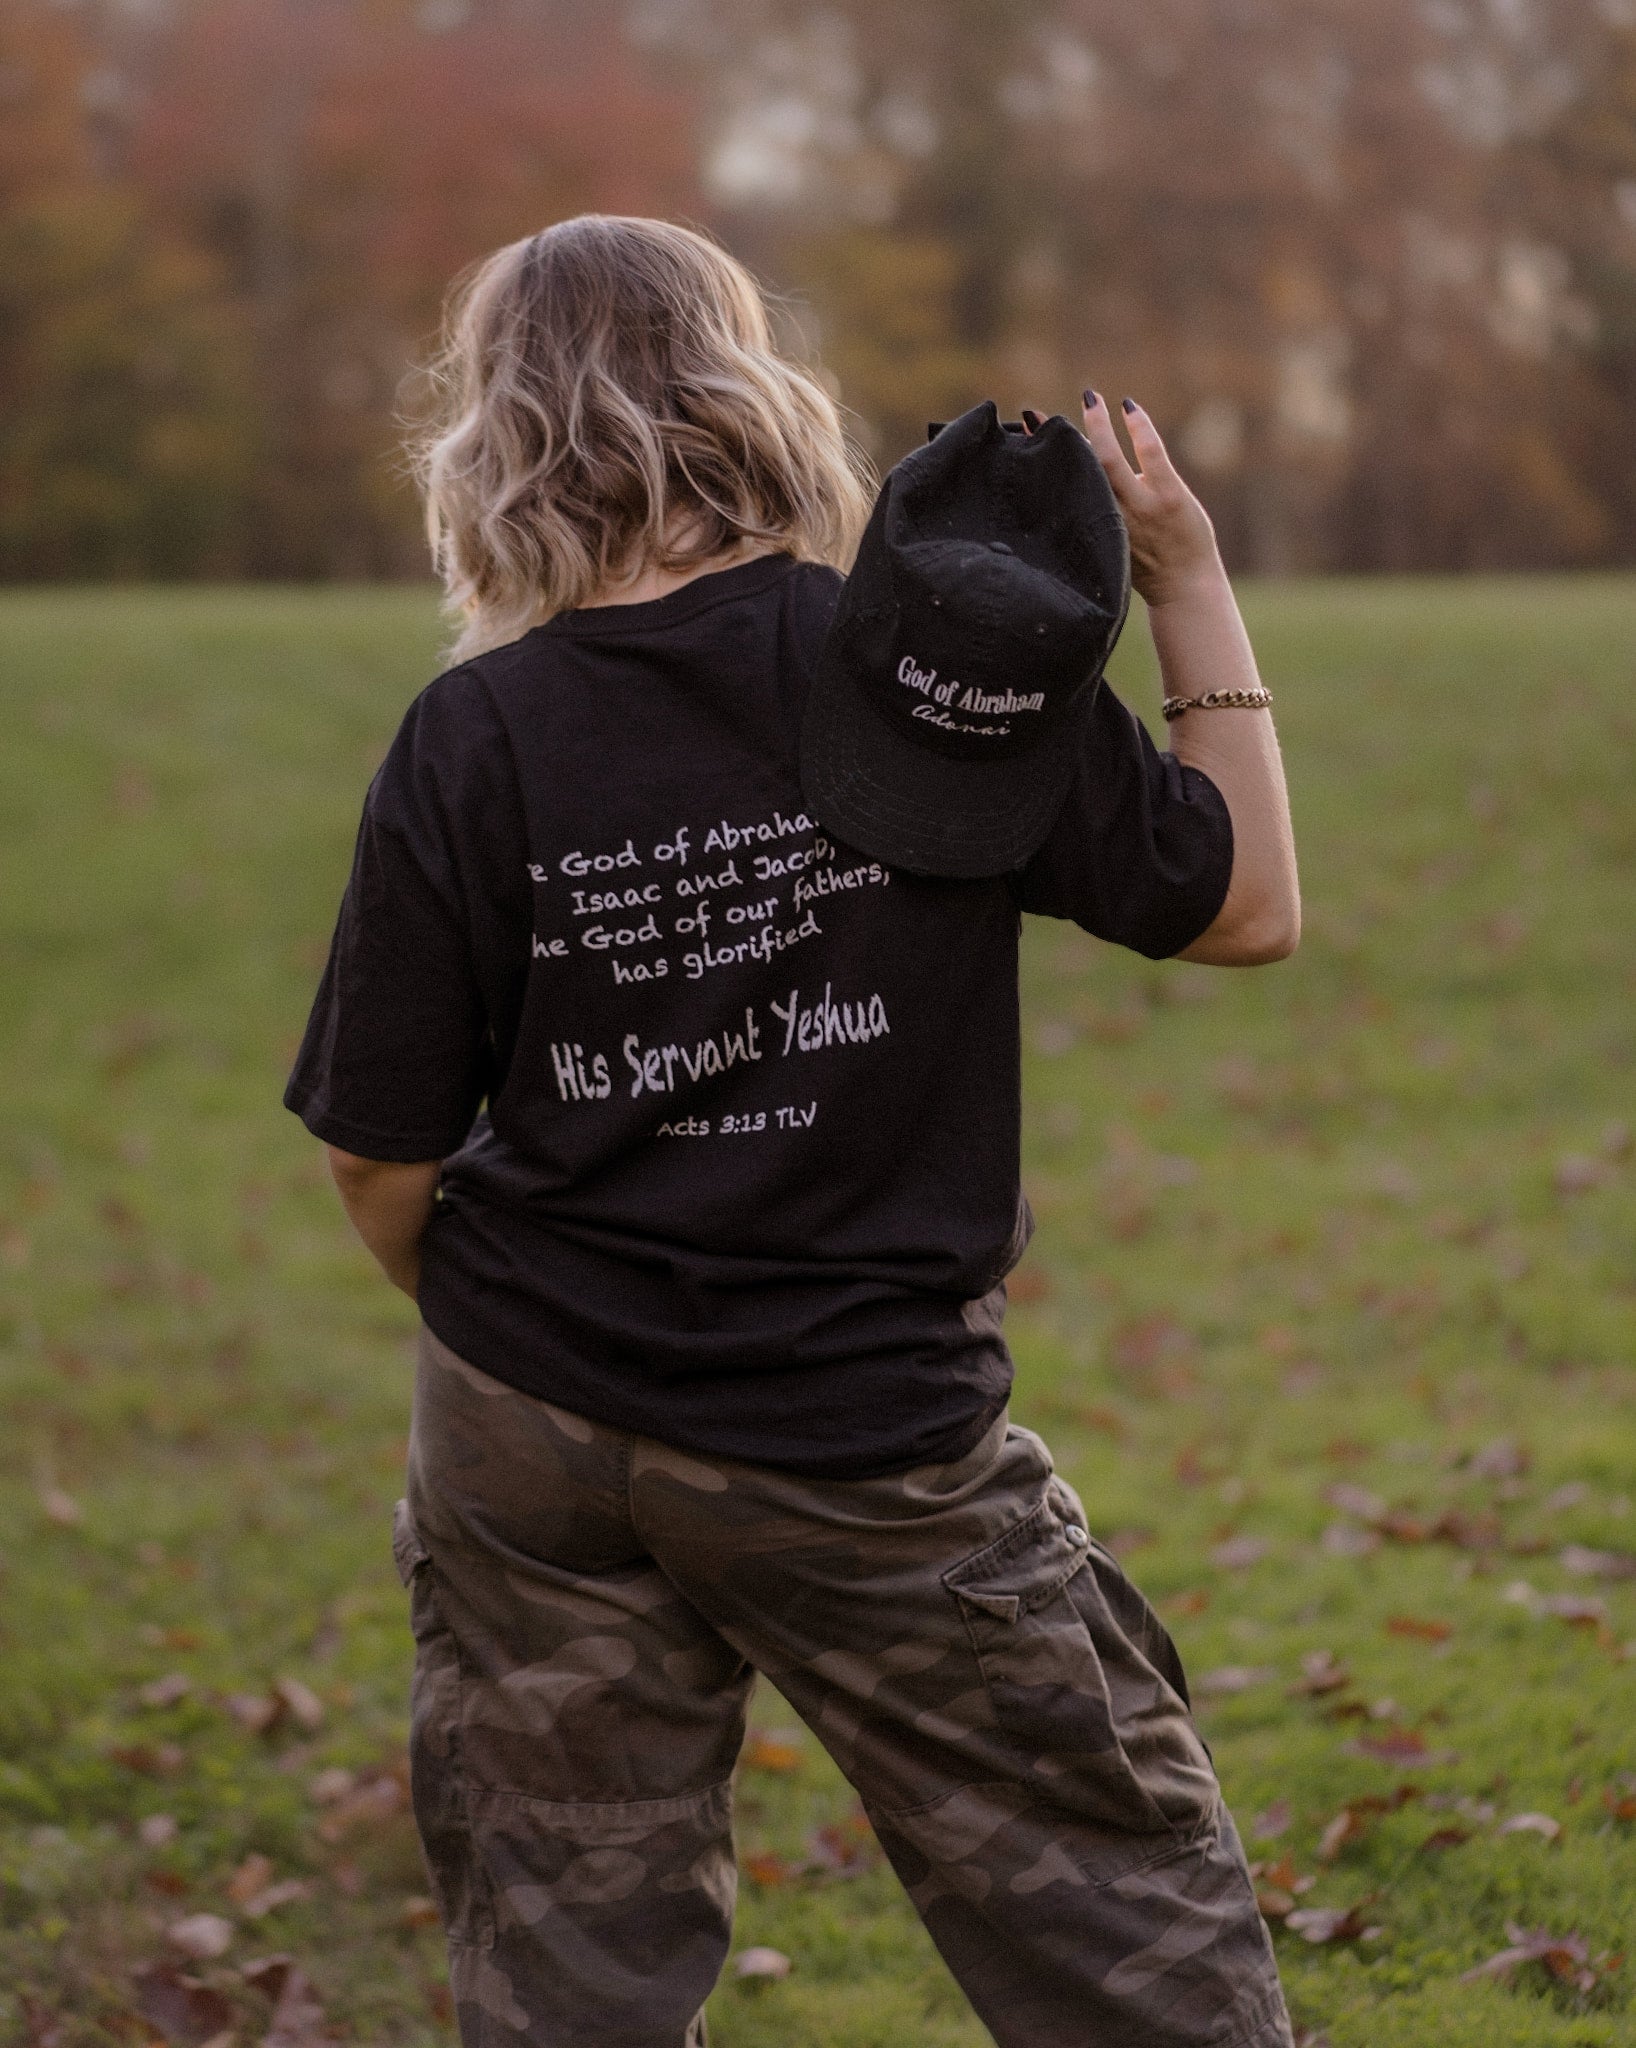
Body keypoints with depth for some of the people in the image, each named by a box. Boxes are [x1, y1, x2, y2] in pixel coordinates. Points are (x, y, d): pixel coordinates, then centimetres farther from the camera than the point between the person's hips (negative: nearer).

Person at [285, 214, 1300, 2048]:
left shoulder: (469, 743, -7)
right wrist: (1193, 590, 8)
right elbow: (1246, 906, -1)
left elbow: (379, 1157, -3)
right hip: (870, 1448, -2)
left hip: (531, 1433, 2)